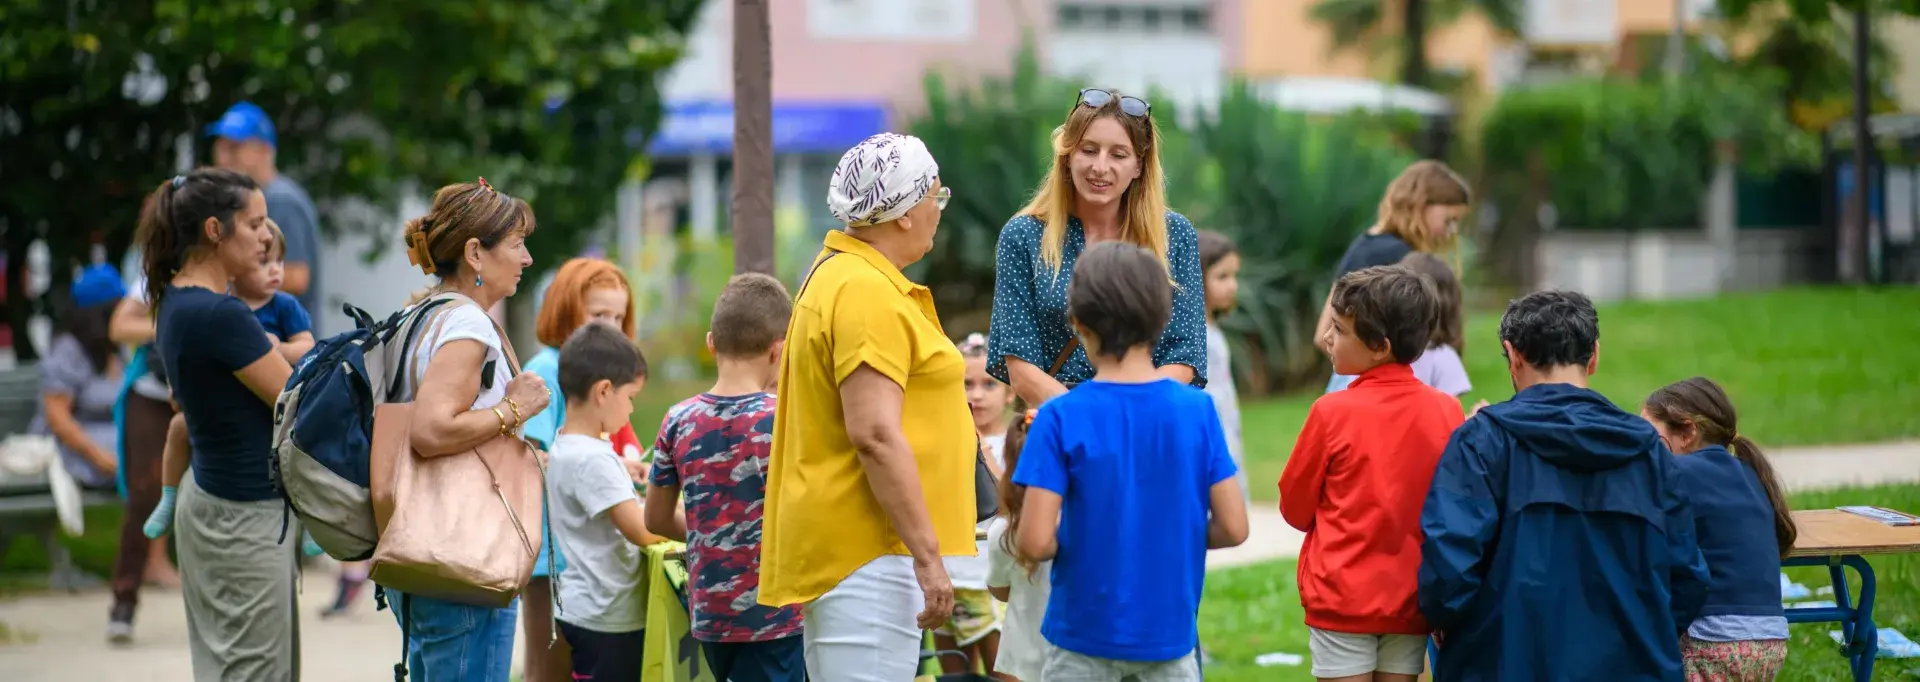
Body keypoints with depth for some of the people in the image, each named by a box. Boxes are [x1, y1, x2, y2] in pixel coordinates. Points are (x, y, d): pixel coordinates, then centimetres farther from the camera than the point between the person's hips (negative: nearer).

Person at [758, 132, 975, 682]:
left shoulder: (837, 274, 17)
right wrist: (928, 555, -21)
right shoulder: (866, 292, -16)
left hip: (837, 546, 11)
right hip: (869, 549, -11)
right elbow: (875, 436, -23)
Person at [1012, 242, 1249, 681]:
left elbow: (1035, 542, -17)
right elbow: (1233, 527, -5)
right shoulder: (1197, 409, -5)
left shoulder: (1061, 418, -13)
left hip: (1086, 633, -2)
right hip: (1171, 631, 2)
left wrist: (1078, 540, 5)